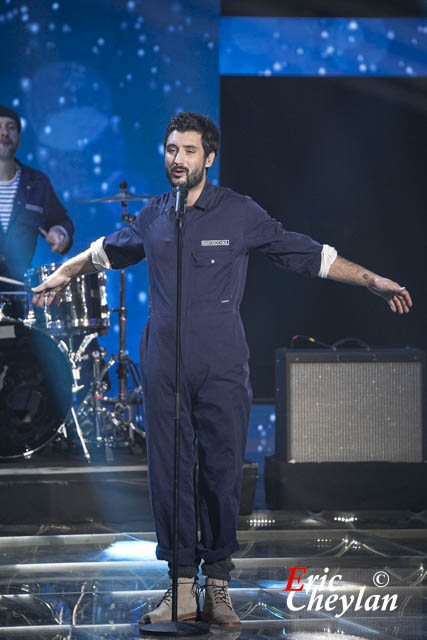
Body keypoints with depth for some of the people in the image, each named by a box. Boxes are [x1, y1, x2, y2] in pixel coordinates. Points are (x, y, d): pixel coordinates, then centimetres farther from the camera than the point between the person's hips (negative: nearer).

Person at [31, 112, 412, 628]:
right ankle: (182, 588, 5)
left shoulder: (240, 214, 1)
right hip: (164, 367, 3)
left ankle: (217, 586, 7)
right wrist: (64, 274, 41)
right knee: (169, 473, -1)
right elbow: (109, 250, 31)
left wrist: (372, 281, 0)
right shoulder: (153, 216, 10)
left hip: (221, 368, -2)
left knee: (222, 473, -3)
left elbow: (309, 255, 5)